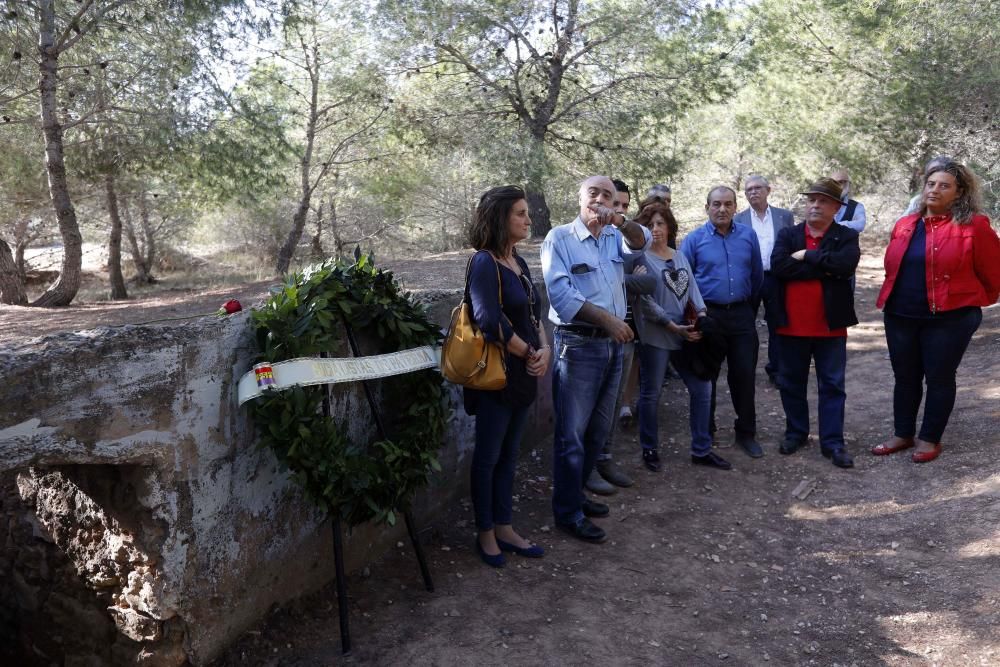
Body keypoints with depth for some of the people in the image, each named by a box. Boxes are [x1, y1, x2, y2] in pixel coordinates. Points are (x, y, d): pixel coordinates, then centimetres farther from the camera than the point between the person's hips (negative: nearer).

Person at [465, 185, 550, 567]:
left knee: (509, 454, 15)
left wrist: (544, 349, -4)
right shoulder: (484, 263, -15)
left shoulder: (518, 262, 11)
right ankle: (485, 534, 19)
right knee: (488, 456, 5)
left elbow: (534, 313, 14)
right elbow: (491, 323, -23)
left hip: (524, 375, 8)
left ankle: (504, 528, 27)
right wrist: (529, 354, -12)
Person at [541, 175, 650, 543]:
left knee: (598, 430, 16)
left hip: (612, 344, 7)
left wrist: (619, 221, -30)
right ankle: (568, 512, 9)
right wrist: (607, 318, -21)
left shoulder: (615, 238, 11)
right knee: (571, 433, -2)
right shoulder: (560, 237, -5)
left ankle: (574, 492, 31)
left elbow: (641, 242, -10)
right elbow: (560, 293, -15)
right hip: (577, 345, -6)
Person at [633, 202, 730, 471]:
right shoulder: (641, 257, -6)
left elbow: (692, 288, 10)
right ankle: (649, 450, 20)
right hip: (655, 336, -6)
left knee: (702, 389, 8)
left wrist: (701, 313, -9)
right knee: (651, 394, 4)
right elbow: (644, 299, -12)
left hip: (685, 334, 6)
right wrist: (673, 326, -14)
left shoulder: (680, 257, 13)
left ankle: (701, 450, 20)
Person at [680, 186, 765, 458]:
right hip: (708, 315, -2)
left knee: (744, 375, 5)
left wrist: (750, 305, 15)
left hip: (741, 315, 2)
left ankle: (746, 433, 19)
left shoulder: (748, 235, 4)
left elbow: (757, 275, 11)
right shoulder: (694, 239, -4)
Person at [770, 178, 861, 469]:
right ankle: (796, 432, 29)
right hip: (792, 325, 2)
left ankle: (833, 442, 12)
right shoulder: (787, 234, 4)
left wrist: (807, 255, -14)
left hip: (830, 326, -1)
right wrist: (824, 268, -16)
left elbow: (846, 264, -20)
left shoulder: (847, 236, 1)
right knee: (791, 382, 12)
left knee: (832, 385, 5)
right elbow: (778, 266, -15)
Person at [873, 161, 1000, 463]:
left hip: (949, 318, -5)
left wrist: (975, 302, 9)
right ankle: (903, 434, 27)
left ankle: (930, 439, 19)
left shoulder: (973, 226, -8)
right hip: (900, 316, 5)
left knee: (939, 379, 6)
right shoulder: (904, 225, 8)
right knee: (905, 378, 14)